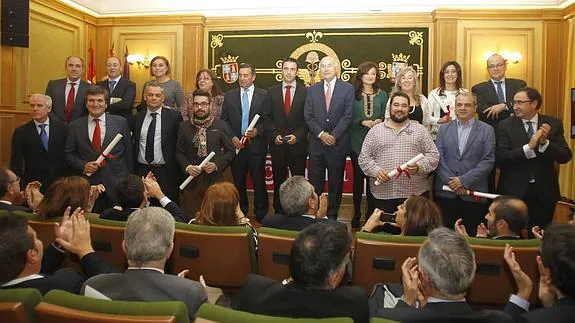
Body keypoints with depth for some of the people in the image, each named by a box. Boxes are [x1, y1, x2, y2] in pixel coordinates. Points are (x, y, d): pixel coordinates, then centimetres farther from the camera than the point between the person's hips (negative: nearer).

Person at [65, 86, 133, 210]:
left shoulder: (120, 123, 3)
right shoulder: (75, 126, 7)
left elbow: (129, 152, 4)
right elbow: (69, 154, 10)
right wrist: (83, 165, -8)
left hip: (117, 183, -1)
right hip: (88, 183, 1)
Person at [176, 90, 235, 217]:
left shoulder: (220, 125, 2)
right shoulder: (185, 126, 8)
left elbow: (230, 151, 3)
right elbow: (179, 152, 10)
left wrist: (216, 164, -12)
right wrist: (187, 167, -8)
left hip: (214, 179, -1)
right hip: (191, 180, 2)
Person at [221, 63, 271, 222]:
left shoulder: (263, 95, 3)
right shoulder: (229, 95, 9)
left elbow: (267, 119, 0)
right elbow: (224, 119, 7)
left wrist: (258, 131, -16)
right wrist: (232, 137, -5)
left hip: (256, 144, -2)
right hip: (236, 143, 2)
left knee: (259, 180, 2)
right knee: (238, 181, 10)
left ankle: (261, 214, 14)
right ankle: (240, 213, 23)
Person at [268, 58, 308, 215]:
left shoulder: (305, 92, 1)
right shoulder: (271, 91, 6)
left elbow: (308, 119, 0)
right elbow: (268, 118, 6)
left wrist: (297, 136, -11)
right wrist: (275, 135, -7)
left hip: (298, 143, -1)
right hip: (277, 144, 2)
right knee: (278, 180, 10)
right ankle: (278, 212, 21)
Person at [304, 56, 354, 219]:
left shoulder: (347, 88, 1)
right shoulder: (312, 89, 9)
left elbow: (348, 115, -5)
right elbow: (308, 116, 4)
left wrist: (334, 135, -12)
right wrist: (321, 134, -9)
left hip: (338, 144, -2)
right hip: (316, 143, 2)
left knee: (336, 184, 6)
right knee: (314, 184, 5)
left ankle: (332, 216, 18)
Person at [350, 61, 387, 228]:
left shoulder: (382, 95, 9)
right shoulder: (353, 94, 1)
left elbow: (386, 118, 10)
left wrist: (380, 122, -11)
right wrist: (363, 122, -16)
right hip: (357, 142, -2)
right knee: (358, 178, 4)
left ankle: (371, 214, 16)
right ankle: (356, 215, 15)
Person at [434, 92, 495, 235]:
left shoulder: (487, 130, 6)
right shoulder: (444, 129, 11)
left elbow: (488, 161, -3)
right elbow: (438, 158, 3)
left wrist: (464, 180, -11)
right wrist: (450, 181, -10)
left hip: (473, 193, -1)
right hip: (446, 192, 1)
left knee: (472, 236, 3)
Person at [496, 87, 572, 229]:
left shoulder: (553, 124, 1)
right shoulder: (505, 126, -6)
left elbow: (565, 156, -4)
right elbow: (500, 158, -15)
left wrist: (545, 142, -21)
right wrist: (528, 147, -26)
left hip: (544, 191, 2)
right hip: (513, 191, -2)